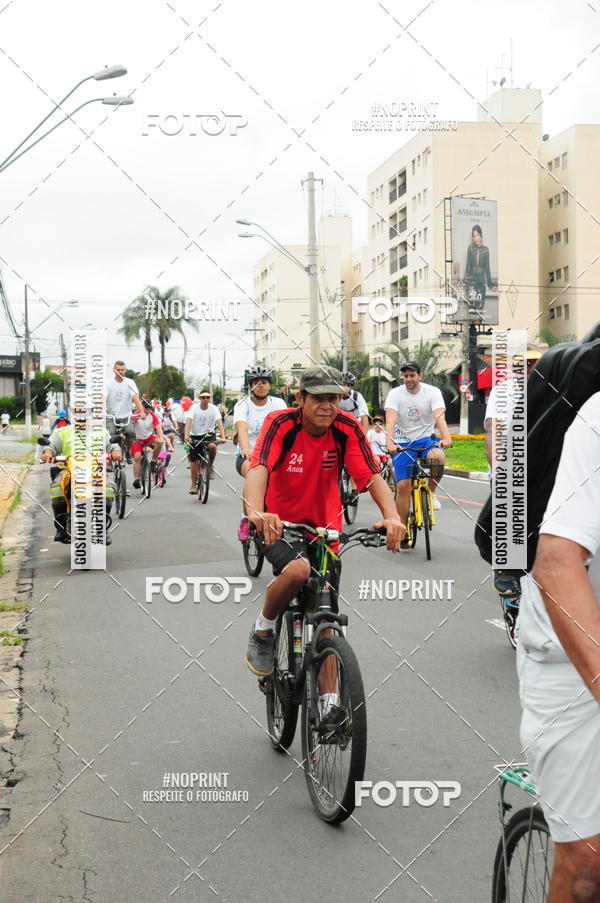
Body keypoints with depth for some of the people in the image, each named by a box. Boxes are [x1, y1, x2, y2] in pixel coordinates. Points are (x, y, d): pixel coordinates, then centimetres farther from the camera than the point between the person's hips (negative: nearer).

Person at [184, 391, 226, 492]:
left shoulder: (213, 408, -12)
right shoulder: (194, 408, -13)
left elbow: (219, 423, -22)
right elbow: (188, 422, -26)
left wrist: (222, 437, -38)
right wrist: (186, 436, -42)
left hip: (208, 434, 0)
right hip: (195, 436, 0)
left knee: (212, 446, -33)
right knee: (194, 460, -3)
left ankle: (211, 466, -7)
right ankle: (193, 484, 11)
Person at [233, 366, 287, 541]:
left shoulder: (278, 403, 0)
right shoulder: (243, 405, -6)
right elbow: (242, 428, -25)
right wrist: (245, 449, -45)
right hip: (247, 455, -2)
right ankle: (245, 520, -18)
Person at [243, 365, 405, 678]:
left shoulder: (347, 428, -13)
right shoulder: (281, 424, -21)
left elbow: (372, 476, -21)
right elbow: (258, 469, -36)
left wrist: (392, 517, -41)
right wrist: (256, 513, -57)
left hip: (325, 527, 3)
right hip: (281, 524, -3)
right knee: (297, 570, -35)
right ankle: (263, 629, -6)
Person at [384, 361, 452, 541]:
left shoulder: (432, 392, -6)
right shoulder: (395, 394, -7)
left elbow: (440, 417, -20)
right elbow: (391, 420, -20)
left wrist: (446, 438, -39)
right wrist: (390, 442, -38)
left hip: (426, 439, 0)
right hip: (403, 443, 0)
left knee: (438, 457, -34)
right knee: (403, 486, -10)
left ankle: (430, 492, -7)